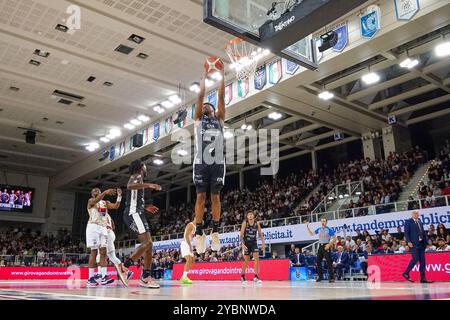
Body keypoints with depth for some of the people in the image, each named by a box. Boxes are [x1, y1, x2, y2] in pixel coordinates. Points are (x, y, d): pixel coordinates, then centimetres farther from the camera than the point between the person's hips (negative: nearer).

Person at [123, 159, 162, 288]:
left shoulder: (138, 179, 27)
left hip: (136, 213, 10)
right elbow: (129, 186, -27)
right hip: (134, 213, -10)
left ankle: (146, 278, 5)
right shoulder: (137, 176, -1)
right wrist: (148, 185, -31)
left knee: (148, 243, 5)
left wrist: (145, 208, 30)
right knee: (147, 242, -19)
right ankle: (125, 267, -18)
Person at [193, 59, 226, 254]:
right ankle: (199, 234, 0)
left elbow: (221, 97, 12)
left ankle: (215, 232, 9)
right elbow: (200, 96, 9)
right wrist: (205, 75, 12)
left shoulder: (219, 119, 18)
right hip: (201, 163, -1)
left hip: (217, 163, 1)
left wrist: (222, 75, 11)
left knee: (215, 196, 3)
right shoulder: (198, 119, 15)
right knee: (201, 196, -2)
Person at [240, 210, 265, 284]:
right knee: (246, 261, 5)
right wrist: (242, 244, -22)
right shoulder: (245, 223, -11)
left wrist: (263, 243, -9)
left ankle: (256, 277, -14)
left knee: (257, 258, -16)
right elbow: (241, 235, -11)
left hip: (254, 243, 2)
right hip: (246, 243, -2)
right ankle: (242, 276, 25)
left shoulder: (257, 223, -6)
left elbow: (260, 234, 2)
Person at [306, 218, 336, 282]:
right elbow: (312, 234, 20)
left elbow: (334, 238, -8)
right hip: (320, 246, 6)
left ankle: (331, 277, -4)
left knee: (329, 262, -9)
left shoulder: (329, 230, -7)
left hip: (326, 246, -6)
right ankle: (320, 276, 16)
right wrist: (308, 227, 8)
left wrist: (329, 244, -19)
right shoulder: (319, 229, 10)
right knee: (318, 261, 6)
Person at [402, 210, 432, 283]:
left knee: (422, 261, 4)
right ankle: (406, 273, 3)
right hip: (414, 244, -7)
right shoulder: (408, 222, -2)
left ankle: (423, 278, 8)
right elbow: (406, 233, -8)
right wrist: (409, 242, -18)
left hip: (421, 243, 7)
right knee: (415, 259, -13)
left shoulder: (420, 222, 17)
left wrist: (426, 241, 9)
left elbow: (423, 232, 18)